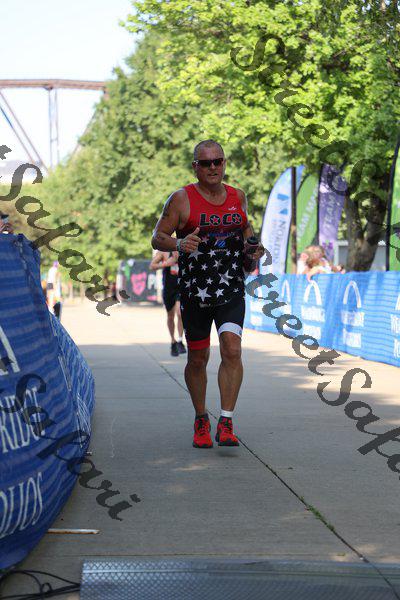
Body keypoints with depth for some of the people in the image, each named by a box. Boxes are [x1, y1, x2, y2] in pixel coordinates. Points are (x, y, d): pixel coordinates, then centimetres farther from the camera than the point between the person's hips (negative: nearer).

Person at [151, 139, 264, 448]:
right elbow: (157, 238, -2)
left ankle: (226, 424, -11)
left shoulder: (238, 197, 8)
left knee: (232, 351, -16)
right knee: (198, 359, 8)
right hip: (194, 292, -2)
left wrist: (253, 246, 4)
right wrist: (178, 243, -23)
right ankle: (201, 420, 28)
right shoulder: (181, 199, -4)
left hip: (232, 291, 2)